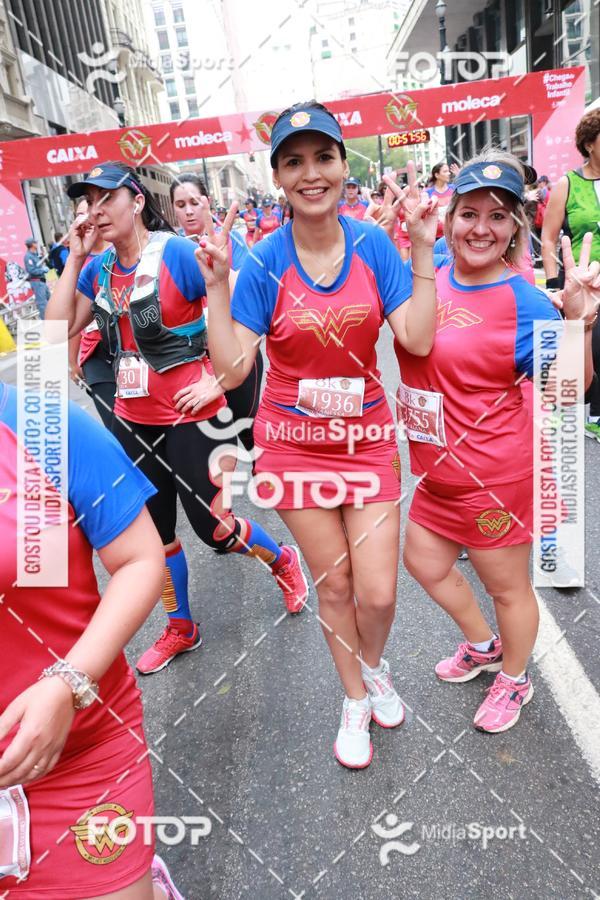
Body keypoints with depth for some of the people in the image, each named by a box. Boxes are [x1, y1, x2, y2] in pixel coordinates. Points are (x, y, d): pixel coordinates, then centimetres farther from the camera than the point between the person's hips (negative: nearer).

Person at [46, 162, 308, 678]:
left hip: (189, 418, -6)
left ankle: (282, 561, 35)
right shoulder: (99, 268, 5)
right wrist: (75, 258, -6)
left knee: (213, 527, 3)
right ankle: (180, 629, 37)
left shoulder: (178, 253, -13)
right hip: (134, 421, 7)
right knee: (154, 533, 16)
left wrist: (217, 380, -17)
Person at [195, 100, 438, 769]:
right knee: (333, 584, 12)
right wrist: (216, 286, -22)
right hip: (295, 443, -1)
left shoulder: (373, 245, -3)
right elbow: (230, 371, -15)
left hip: (367, 438, 1)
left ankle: (374, 665, 40)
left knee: (378, 593, 1)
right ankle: (356, 700, 40)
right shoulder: (264, 263, -9)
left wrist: (424, 253, -13)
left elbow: (419, 341, -11)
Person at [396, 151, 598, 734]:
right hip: (435, 469, 7)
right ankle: (483, 645, 51)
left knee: (507, 585, 15)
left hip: (493, 474, -7)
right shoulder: (429, 275, -1)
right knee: (424, 562, 24)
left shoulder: (523, 301, -17)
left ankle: (514, 680, 45)